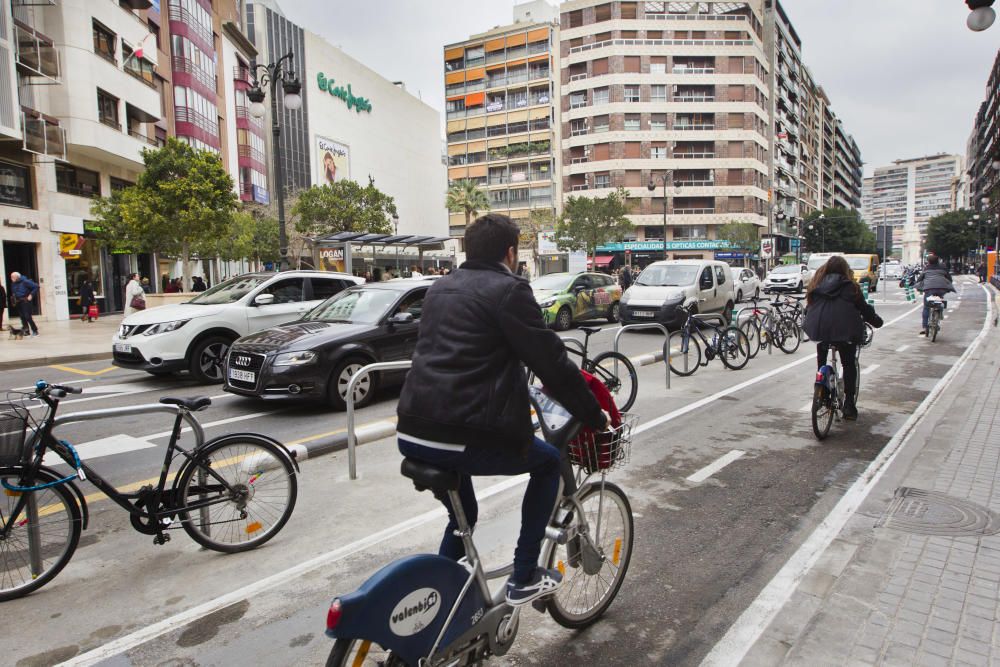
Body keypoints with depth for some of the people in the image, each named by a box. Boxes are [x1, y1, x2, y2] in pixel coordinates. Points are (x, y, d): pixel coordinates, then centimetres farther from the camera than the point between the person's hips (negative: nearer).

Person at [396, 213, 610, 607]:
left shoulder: (440, 288, 18)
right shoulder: (508, 290, -5)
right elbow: (551, 362, -7)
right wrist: (594, 417, 7)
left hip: (411, 434, 8)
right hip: (461, 437, -7)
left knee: (462, 516, 31)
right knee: (549, 462, 20)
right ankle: (524, 579, 22)